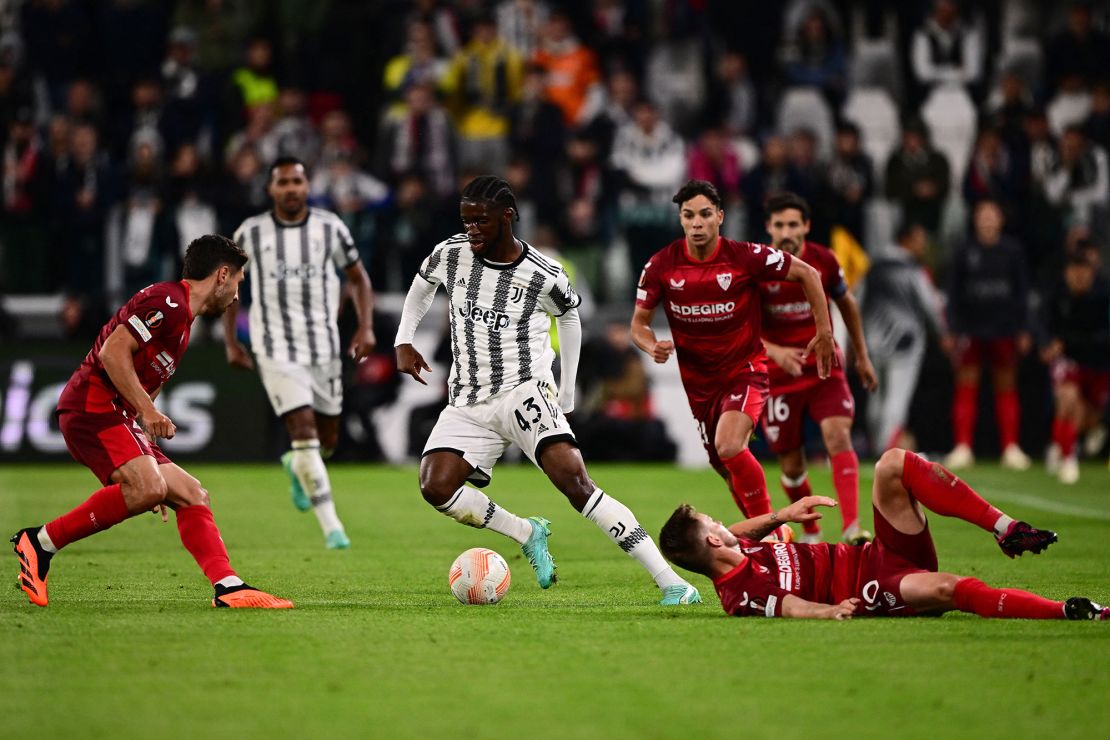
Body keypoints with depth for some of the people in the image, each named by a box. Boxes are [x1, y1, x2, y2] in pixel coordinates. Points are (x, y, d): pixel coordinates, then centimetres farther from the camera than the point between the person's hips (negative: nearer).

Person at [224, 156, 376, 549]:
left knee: (327, 440, 9)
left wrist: (366, 327, -4)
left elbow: (358, 278, 10)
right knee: (304, 430, -16)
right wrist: (231, 341, 7)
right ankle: (331, 526, -14)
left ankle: (296, 467, 47)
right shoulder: (251, 233, -1)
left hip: (324, 346, 3)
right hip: (276, 349, -3)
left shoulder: (329, 227, 1)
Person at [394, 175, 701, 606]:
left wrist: (566, 398, 15)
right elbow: (422, 286, 24)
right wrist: (404, 341, 11)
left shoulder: (544, 276, -8)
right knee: (436, 487, -20)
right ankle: (527, 534, 7)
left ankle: (668, 581, -25)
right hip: (467, 403, 4)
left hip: (524, 392, -4)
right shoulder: (450, 255, 0)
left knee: (574, 480, -24)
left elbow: (569, 316, 13)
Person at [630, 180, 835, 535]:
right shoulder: (661, 265, -10)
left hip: (745, 369, -4)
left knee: (729, 447, -29)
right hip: (699, 381, 4)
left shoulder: (746, 257, -17)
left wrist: (824, 333, -2)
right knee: (727, 468, 13)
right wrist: (652, 346, -22)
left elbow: (808, 274, -3)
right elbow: (639, 322, 1)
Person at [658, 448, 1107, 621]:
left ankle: (1006, 530, -9)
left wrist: (781, 515, 25)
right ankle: (1069, 613, -38)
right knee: (942, 588, -43)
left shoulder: (732, 551, 12)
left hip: (881, 555, 10)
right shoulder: (741, 596, -15)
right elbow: (792, 606, -29)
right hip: (873, 588, -10)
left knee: (893, 463, -8)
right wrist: (831, 610, -47)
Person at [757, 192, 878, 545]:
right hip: (778, 374, -1)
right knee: (791, 466, 4)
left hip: (824, 367, 1)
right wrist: (773, 351, -28)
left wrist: (862, 357, 18)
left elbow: (846, 303, 13)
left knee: (838, 435, -23)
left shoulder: (824, 261, -5)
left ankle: (852, 528, -32)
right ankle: (811, 532, 31)